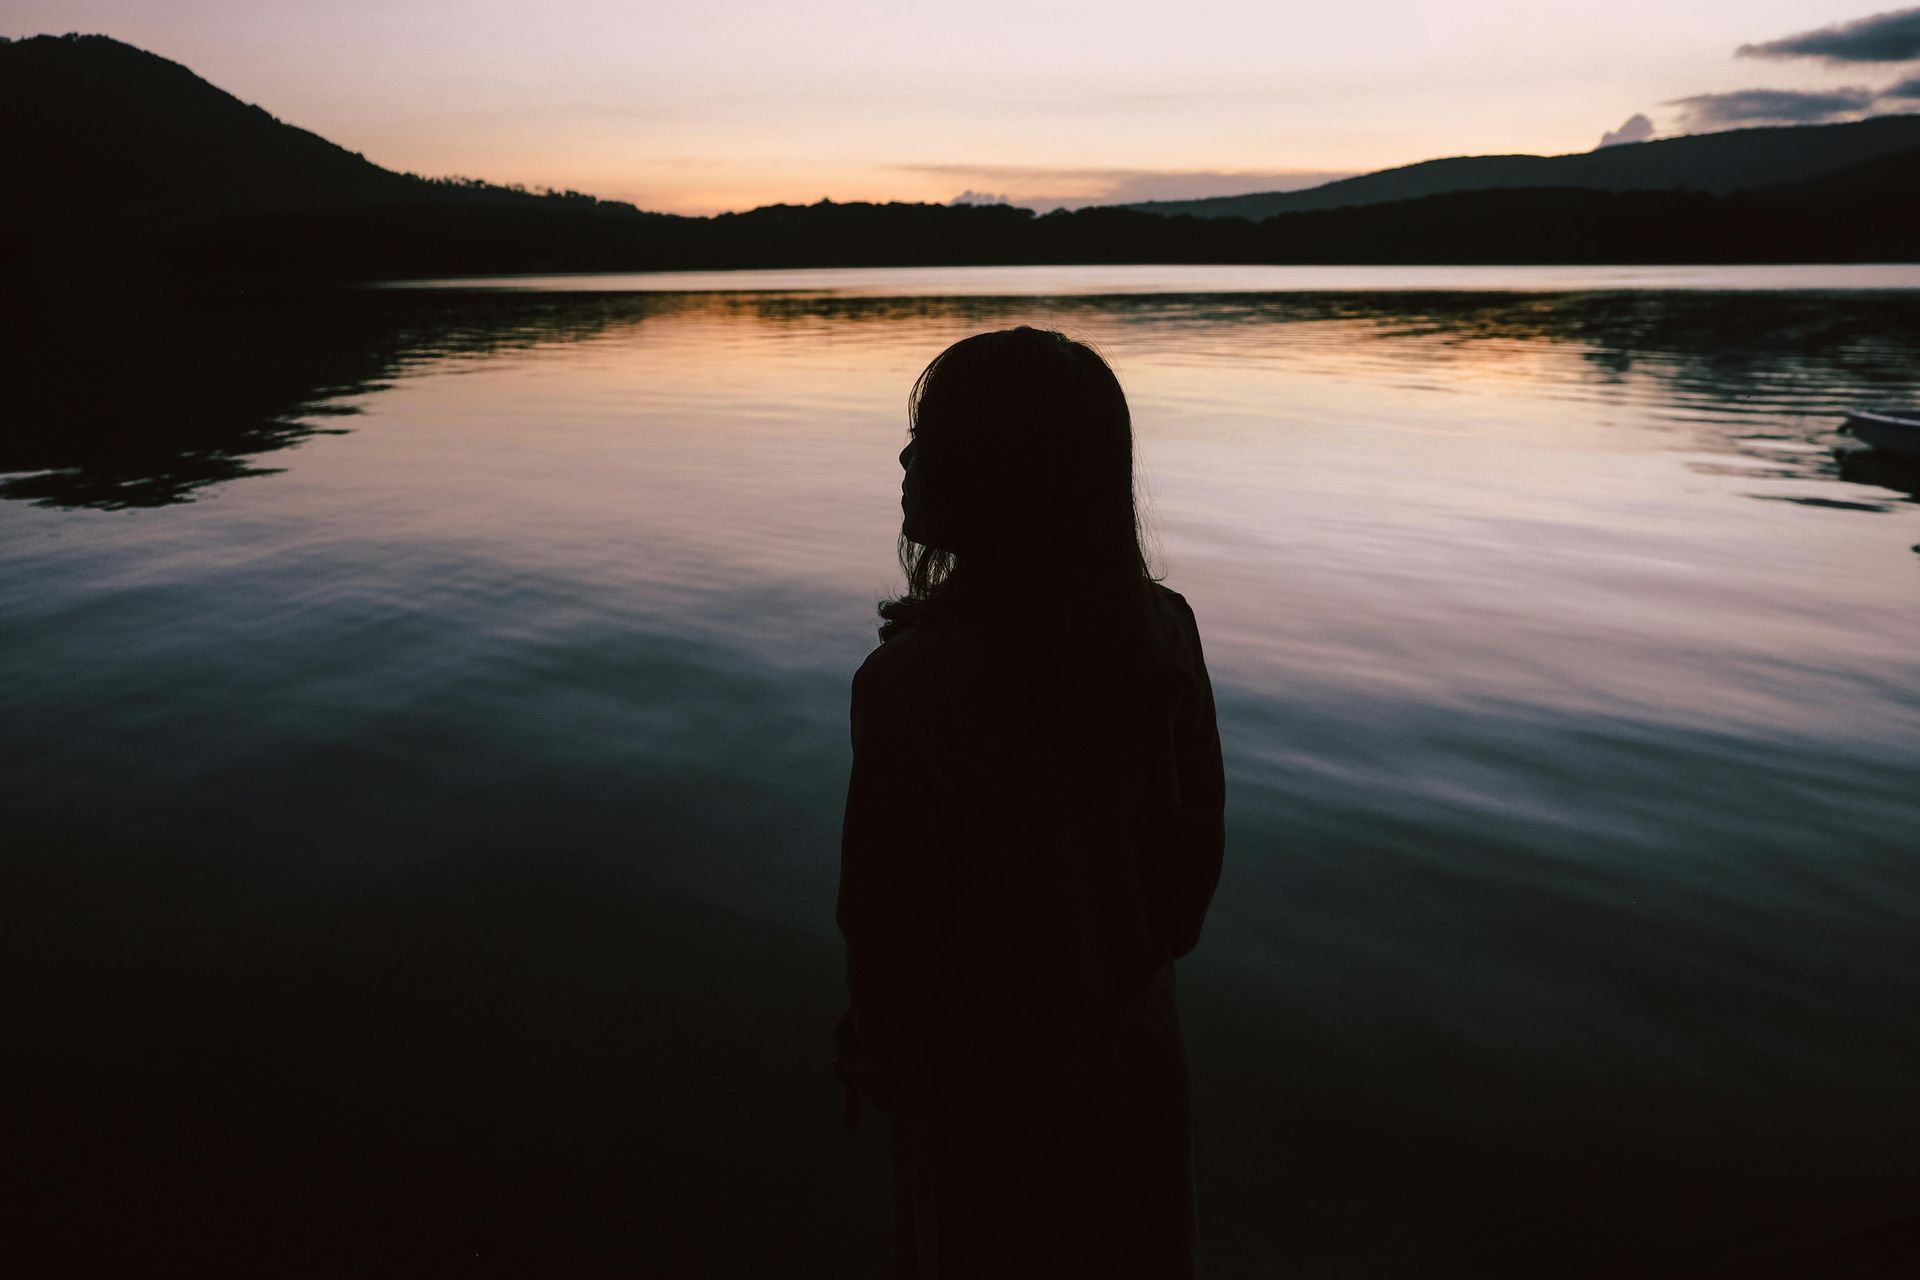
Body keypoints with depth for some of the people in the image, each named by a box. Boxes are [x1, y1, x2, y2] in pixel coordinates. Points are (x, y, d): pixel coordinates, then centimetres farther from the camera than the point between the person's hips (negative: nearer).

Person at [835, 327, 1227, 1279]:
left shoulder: (915, 684, -32)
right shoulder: (1163, 631, -16)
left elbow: (893, 913, -21)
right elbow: (1197, 834, -4)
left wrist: (884, 1056, -2)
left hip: (988, 1067, -4)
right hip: (1135, 1043, 5)